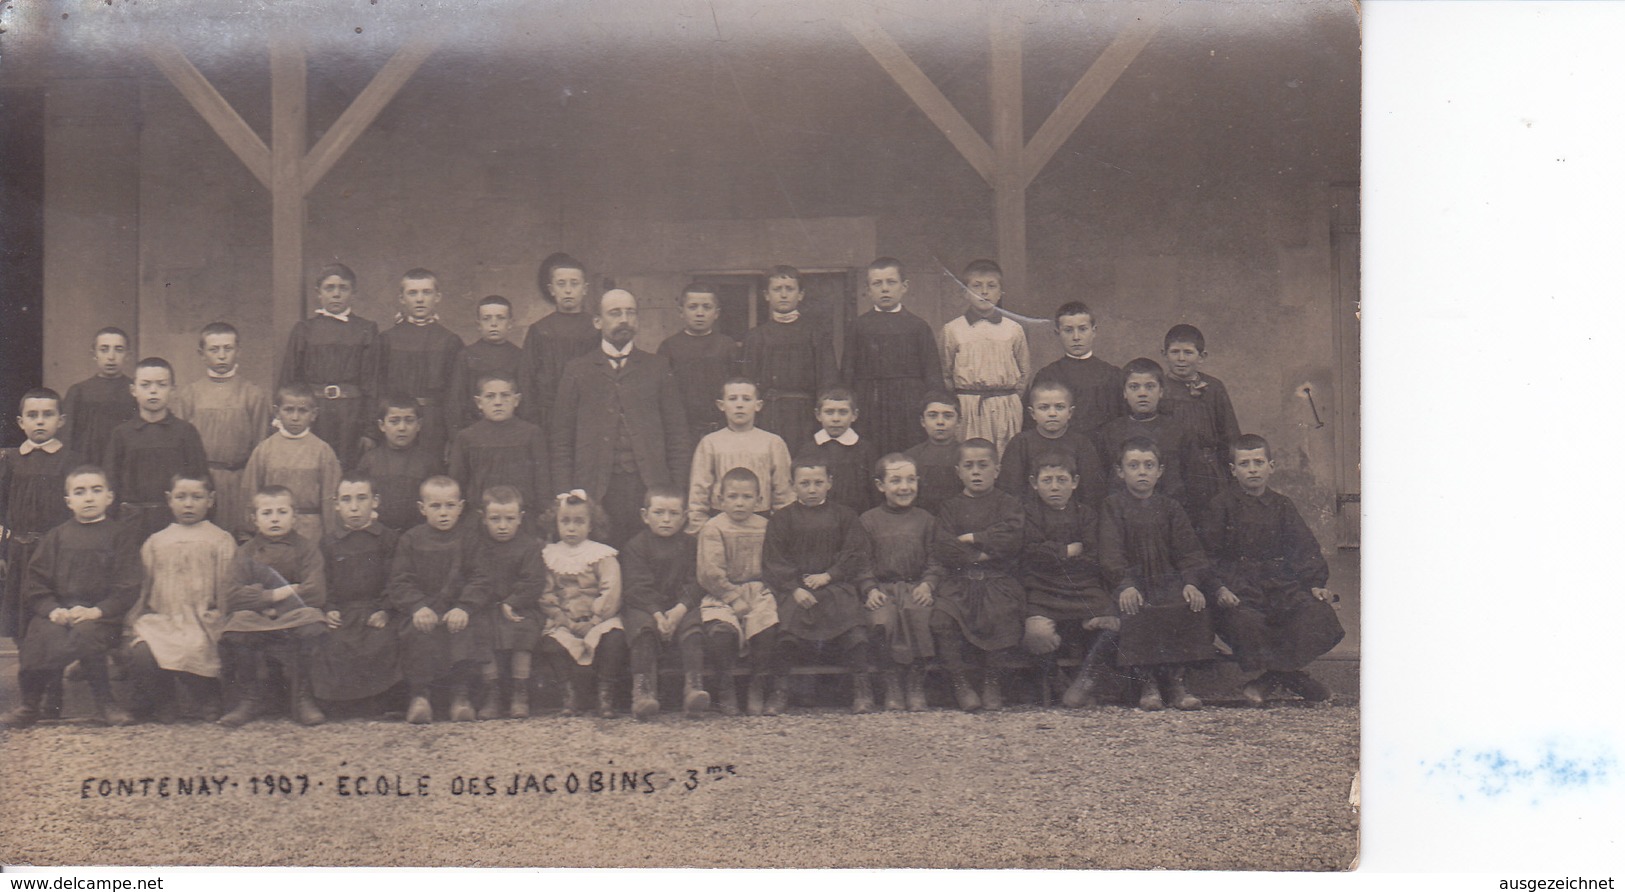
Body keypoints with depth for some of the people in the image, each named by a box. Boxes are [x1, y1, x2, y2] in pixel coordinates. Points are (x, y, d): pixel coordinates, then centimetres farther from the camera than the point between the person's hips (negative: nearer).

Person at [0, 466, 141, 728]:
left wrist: (97, 611, -16)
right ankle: (29, 704, -9)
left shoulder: (123, 534, 9)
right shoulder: (55, 536, 18)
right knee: (45, 634, -30)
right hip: (58, 610, 2)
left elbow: (128, 586, 0)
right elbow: (35, 583, 10)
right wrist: (51, 609, -11)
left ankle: (104, 702, -16)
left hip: (102, 613, -2)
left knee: (85, 634, -35)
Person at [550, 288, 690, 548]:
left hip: (650, 487, 1)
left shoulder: (658, 367, 13)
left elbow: (678, 436, 11)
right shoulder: (577, 370, 11)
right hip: (596, 493, 0)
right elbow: (562, 441, 9)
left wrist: (679, 494, 3)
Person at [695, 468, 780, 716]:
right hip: (721, 596, -3)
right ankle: (725, 690, -9)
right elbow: (710, 572, -9)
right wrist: (735, 598, -13)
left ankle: (758, 689, -7)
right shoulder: (713, 528, -2)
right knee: (722, 629, -30)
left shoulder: (764, 527, 10)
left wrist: (767, 591, -7)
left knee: (769, 626, -24)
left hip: (758, 593, 3)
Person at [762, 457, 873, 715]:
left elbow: (854, 555, 4)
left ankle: (862, 688, -18)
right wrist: (794, 588, -13)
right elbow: (773, 561, 2)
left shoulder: (844, 516, 12)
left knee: (851, 614, -26)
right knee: (788, 615, -27)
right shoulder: (781, 519, 10)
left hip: (836, 584, 0)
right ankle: (780, 688, -19)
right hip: (794, 586, 0)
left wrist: (828, 576, -11)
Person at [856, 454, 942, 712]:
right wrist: (870, 589, -11)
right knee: (882, 620, -32)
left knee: (920, 616, -32)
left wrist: (928, 584, -9)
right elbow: (862, 562, 6)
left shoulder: (925, 519, 15)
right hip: (883, 588, -1)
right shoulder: (868, 521, 12)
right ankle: (892, 685, -15)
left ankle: (917, 684, -15)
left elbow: (935, 560, 10)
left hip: (917, 587, 1)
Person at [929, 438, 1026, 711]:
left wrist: (972, 539, -7)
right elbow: (941, 548, 0)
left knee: (1002, 615, -31)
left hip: (999, 579, -1)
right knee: (941, 619, -26)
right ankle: (960, 682, -9)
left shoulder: (1008, 503, 13)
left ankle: (992, 682, -9)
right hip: (959, 579, 1)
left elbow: (1013, 537, -8)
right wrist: (979, 554, -8)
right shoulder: (950, 508, 16)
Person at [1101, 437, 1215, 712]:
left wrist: (1191, 582, -12)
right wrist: (1125, 585, -22)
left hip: (1169, 580, 3)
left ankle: (1176, 681, -13)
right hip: (1134, 581, -3)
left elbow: (1188, 548, 7)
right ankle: (1147, 683, -17)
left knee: (1193, 610, -24)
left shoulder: (1169, 508, 14)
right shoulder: (1113, 507, 5)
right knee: (1135, 615, -32)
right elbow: (1111, 552, -6)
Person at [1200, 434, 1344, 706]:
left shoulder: (1281, 506, 14)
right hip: (1239, 587, -3)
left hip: (1281, 584, 3)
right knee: (1242, 621, -34)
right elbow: (1209, 553, -1)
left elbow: (1305, 548, 13)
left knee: (1319, 613, -22)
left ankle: (1269, 680, -17)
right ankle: (1293, 678, -15)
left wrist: (1315, 584, -2)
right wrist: (1220, 588, -16)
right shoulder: (1221, 506, 4)